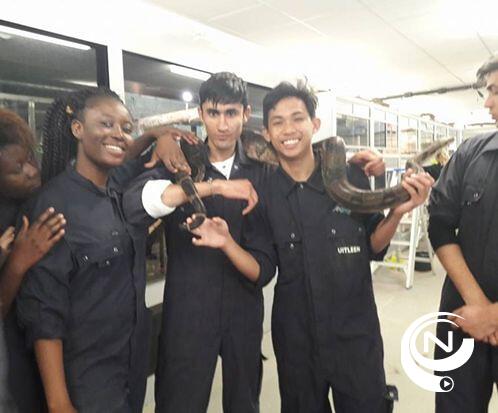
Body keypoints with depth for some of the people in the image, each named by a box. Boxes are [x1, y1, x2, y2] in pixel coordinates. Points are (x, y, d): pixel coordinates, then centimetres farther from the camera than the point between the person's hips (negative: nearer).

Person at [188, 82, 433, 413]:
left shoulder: (351, 178, -9)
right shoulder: (262, 194, -7)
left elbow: (374, 247, 0)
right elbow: (262, 272, -6)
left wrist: (397, 213, -18)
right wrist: (227, 243, -23)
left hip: (356, 333, 0)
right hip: (295, 339, 1)